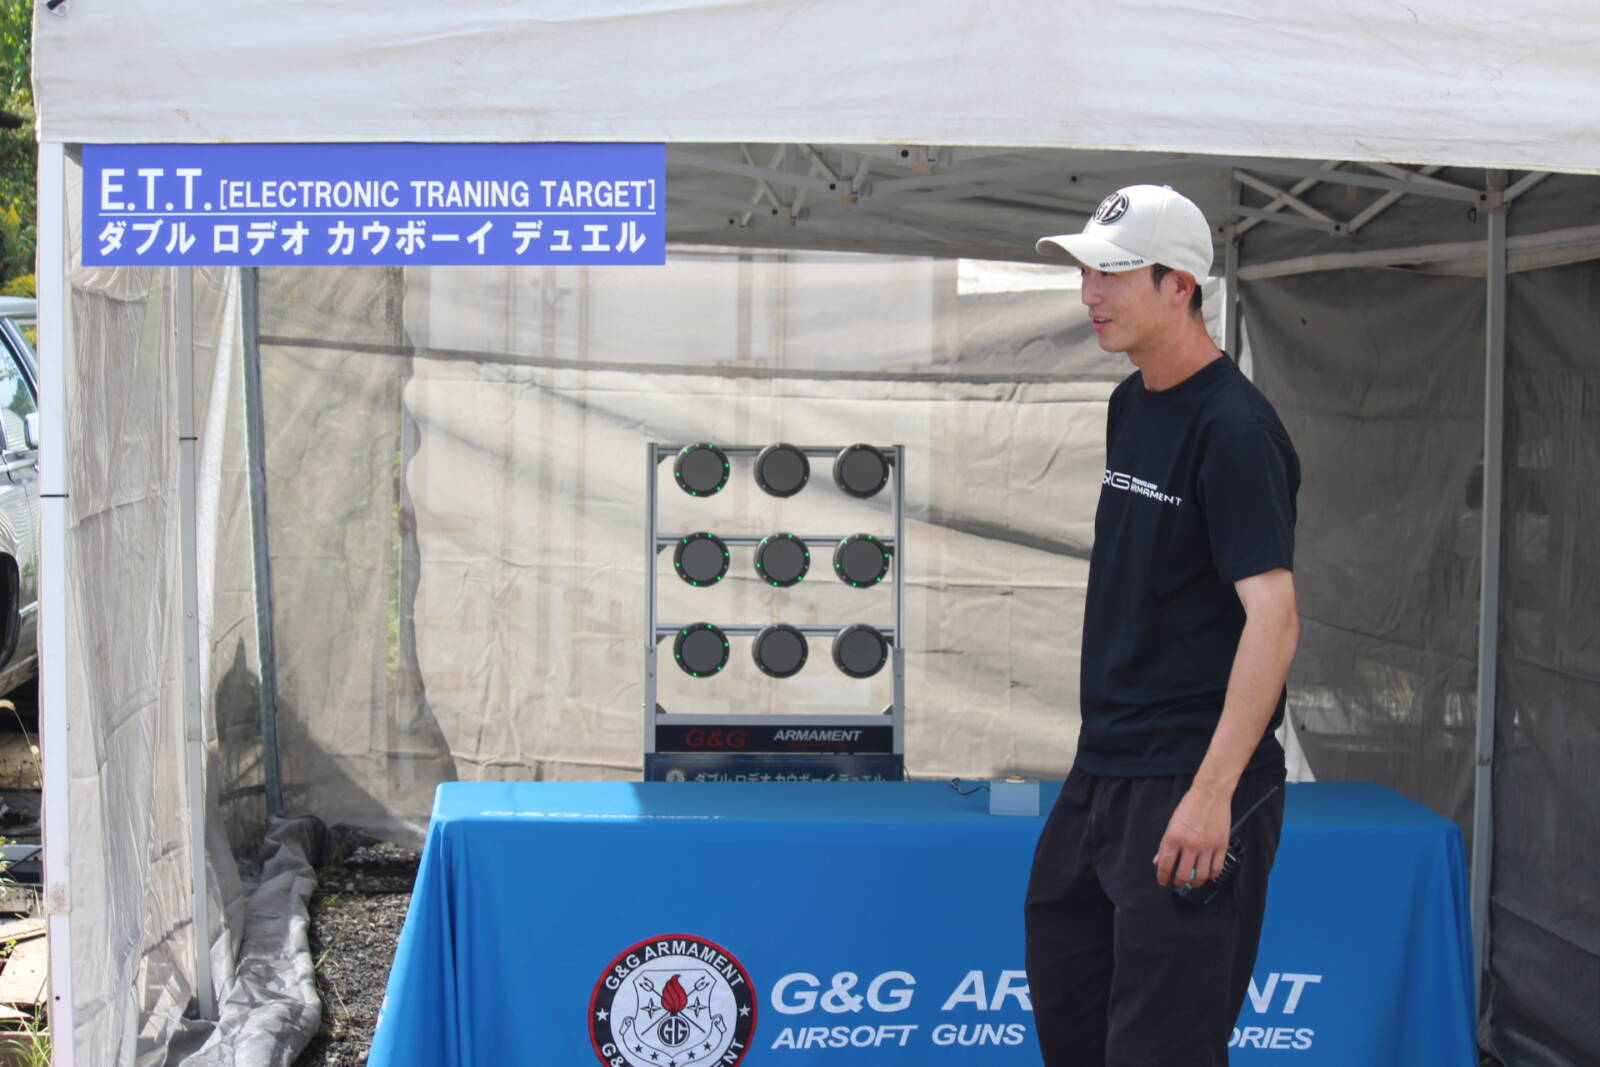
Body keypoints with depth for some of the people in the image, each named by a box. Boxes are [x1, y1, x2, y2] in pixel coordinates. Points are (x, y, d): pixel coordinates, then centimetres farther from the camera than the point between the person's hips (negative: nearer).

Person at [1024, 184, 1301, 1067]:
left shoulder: (1233, 428, -16)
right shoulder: (1129, 404, 11)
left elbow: (1272, 614, -24)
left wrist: (1212, 792, -30)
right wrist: (1109, 753, 19)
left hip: (1189, 787, -9)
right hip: (1104, 767, 9)